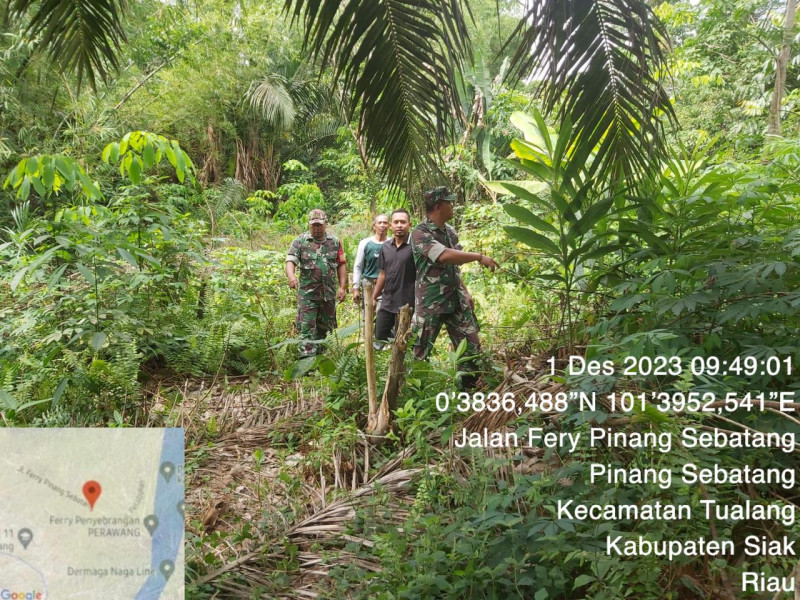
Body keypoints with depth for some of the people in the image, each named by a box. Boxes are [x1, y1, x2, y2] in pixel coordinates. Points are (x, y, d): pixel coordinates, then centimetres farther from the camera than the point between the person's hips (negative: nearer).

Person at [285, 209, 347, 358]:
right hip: (307, 293, -3)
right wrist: (291, 276, -33)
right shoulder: (300, 241, -3)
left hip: (329, 293, 3)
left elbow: (341, 264, 8)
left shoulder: (335, 241, 6)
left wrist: (343, 287, 2)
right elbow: (290, 261, -12)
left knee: (324, 327, 13)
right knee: (306, 328, -6)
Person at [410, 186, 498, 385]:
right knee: (419, 353, 3)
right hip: (430, 304, -7)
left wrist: (466, 293, 15)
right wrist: (478, 256, -24)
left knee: (472, 349, 8)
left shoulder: (450, 231, 10)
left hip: (457, 302, 7)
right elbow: (444, 256, -30)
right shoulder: (420, 233, -15)